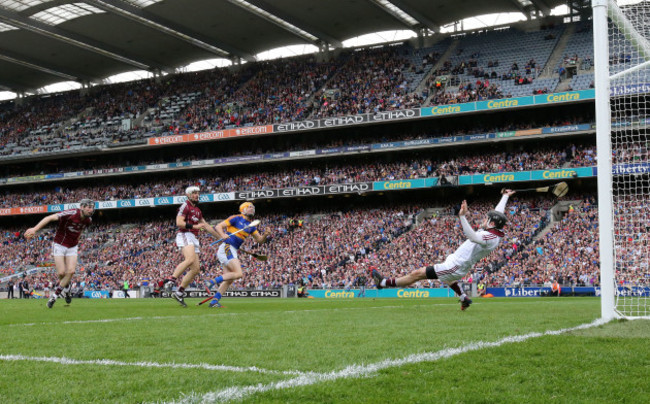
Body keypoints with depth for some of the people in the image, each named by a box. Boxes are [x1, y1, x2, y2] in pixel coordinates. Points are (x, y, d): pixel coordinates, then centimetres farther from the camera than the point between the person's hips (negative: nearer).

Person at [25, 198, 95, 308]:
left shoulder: (88, 220, -4)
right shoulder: (71, 214, -24)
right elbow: (49, 218, -28)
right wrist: (35, 229, -37)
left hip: (72, 247, 5)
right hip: (59, 245, -5)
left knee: (71, 271, -12)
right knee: (61, 273, -10)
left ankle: (55, 295, 1)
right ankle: (66, 288, 23)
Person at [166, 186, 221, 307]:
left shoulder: (197, 210, 26)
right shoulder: (185, 206, -1)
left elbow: (206, 226, 34)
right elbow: (179, 222, -13)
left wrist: (220, 237, 35)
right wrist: (194, 226, -15)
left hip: (193, 239, 9)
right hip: (185, 235, -9)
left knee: (196, 269, 0)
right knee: (190, 259, -34)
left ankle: (179, 292, 3)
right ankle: (172, 279, -38)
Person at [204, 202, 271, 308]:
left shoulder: (251, 226, 19)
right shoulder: (236, 218, -2)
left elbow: (260, 240, 16)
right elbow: (219, 226, -5)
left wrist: (266, 235, -6)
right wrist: (223, 235, -25)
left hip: (233, 251, 9)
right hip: (226, 248, -9)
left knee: (229, 280, 4)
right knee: (238, 273, -22)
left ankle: (214, 301, 3)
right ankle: (212, 282, -19)